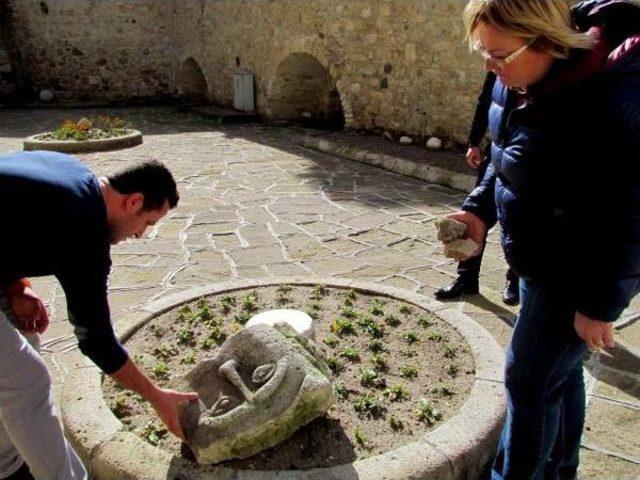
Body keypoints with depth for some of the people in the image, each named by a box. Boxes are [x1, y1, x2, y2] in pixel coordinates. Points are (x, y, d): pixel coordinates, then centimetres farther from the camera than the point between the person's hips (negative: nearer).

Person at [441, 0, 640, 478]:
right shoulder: (521, 78, -4)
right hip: (540, 260, 9)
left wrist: (601, 303, -16)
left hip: (582, 273, -8)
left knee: (530, 381, 4)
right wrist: (479, 210, -4)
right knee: (558, 368, 23)